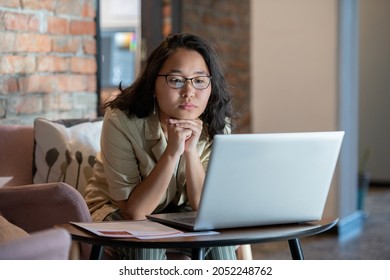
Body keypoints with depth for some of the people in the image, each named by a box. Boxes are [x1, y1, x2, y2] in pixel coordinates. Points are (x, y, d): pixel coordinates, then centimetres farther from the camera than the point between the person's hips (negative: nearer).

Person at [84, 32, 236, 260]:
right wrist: (172, 152, -38)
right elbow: (133, 210, -27)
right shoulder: (121, 121, -25)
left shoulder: (217, 127, -14)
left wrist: (190, 151, -33)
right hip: (116, 213, -3)